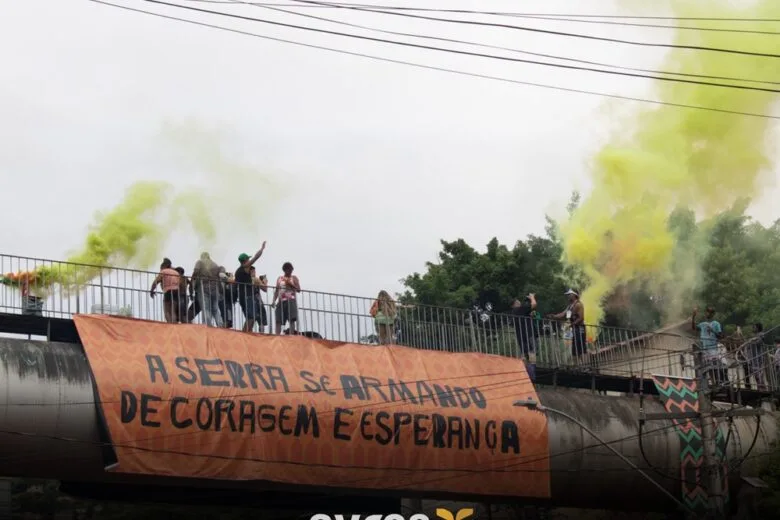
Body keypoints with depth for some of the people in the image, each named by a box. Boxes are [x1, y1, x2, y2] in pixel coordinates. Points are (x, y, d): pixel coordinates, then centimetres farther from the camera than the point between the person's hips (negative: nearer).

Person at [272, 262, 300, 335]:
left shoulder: (294, 278, 9)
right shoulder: (279, 279, 16)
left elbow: (298, 289, 0)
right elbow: (277, 291, 15)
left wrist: (290, 284, -12)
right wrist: (274, 301, 4)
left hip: (291, 301, -3)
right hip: (281, 301, 3)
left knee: (292, 320, -15)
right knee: (278, 321, -5)